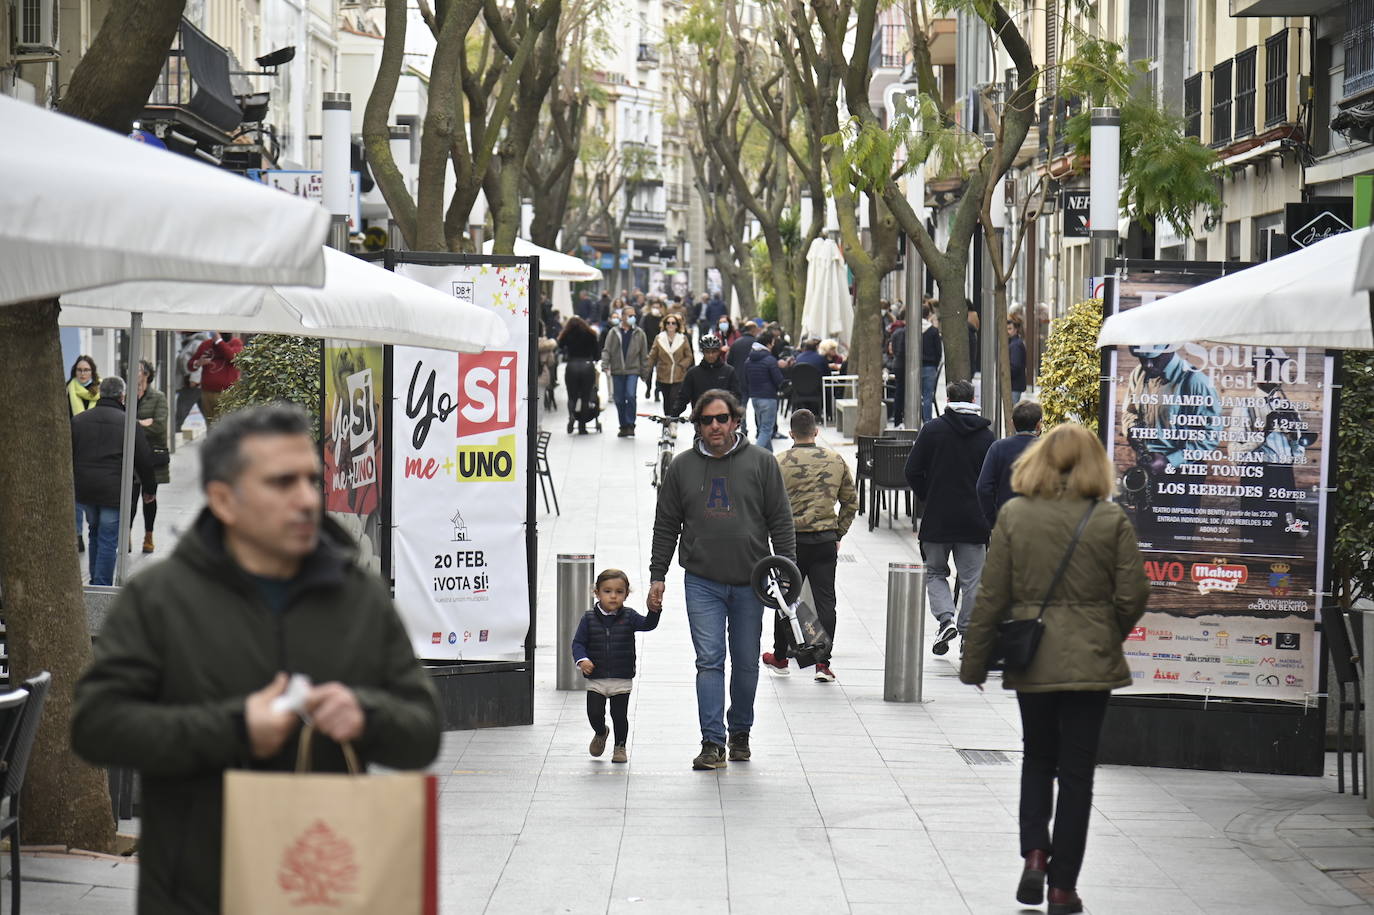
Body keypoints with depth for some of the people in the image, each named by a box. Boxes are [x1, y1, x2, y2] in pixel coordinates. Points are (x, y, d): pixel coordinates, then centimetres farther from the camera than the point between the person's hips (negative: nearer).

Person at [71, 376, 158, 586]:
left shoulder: (78, 420, 7)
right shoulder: (130, 424, -3)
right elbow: (145, 462, 0)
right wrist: (150, 489, 13)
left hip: (83, 490, 4)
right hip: (113, 492, -4)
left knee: (95, 531, 21)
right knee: (108, 539, 1)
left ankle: (95, 581, 25)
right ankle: (102, 586, -1)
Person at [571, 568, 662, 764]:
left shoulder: (629, 617, -2)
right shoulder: (589, 619, -1)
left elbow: (648, 624, -15)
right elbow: (578, 642, -1)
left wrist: (655, 610, -34)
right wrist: (581, 660, -19)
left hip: (622, 680, 0)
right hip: (595, 680, 0)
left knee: (619, 715, 2)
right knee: (594, 713, -2)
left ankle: (620, 747, 22)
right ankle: (600, 733, 31)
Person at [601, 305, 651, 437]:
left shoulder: (639, 333, 4)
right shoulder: (613, 332, 4)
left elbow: (644, 355, 7)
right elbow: (606, 350, 1)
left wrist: (644, 373, 6)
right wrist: (605, 365, -14)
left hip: (633, 371, -2)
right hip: (617, 371, 2)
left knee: (630, 396, -18)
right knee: (619, 400, 5)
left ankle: (630, 425, -8)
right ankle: (623, 426, 17)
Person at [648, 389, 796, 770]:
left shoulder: (761, 462, 1)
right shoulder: (682, 467, 5)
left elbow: (781, 521, 3)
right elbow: (666, 525, 10)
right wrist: (657, 577, 5)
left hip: (750, 582, 0)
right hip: (702, 582, 0)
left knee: (746, 663, 9)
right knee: (709, 661, -8)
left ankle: (740, 732, 27)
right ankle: (713, 742, -9)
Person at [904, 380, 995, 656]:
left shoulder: (932, 429, -4)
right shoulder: (986, 435, 1)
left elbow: (913, 471, -6)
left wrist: (928, 498, 8)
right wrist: (981, 507, 13)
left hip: (937, 518, -1)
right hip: (974, 521, 1)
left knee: (935, 572, 14)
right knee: (972, 580, 7)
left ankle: (946, 617, -8)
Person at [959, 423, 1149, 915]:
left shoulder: (1014, 516, -5)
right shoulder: (1112, 520, -6)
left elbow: (991, 597, -3)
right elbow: (1133, 595, -4)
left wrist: (974, 663, 6)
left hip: (1031, 662, 1)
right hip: (1091, 662, -1)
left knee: (1037, 759, 19)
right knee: (1077, 771, 7)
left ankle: (1034, 852, 0)